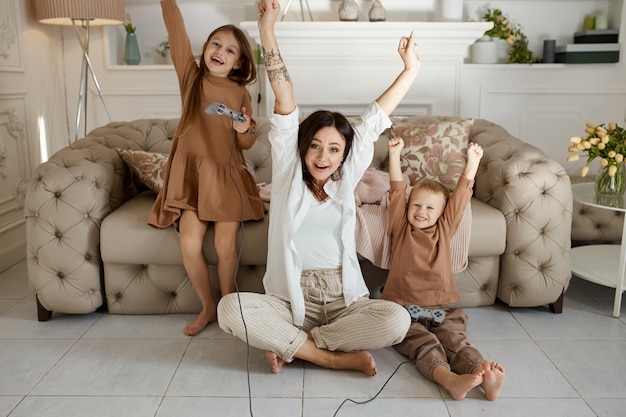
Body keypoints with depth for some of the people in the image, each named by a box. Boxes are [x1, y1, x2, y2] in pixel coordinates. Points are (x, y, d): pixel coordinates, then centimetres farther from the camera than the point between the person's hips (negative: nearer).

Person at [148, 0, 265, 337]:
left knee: (226, 245, -14)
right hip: (191, 172, 0)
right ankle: (208, 307, 10)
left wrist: (245, 129, -12)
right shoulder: (191, 76, 4)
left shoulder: (240, 93, 4)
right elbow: (176, 29, -6)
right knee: (189, 243, -14)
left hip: (227, 174, 0)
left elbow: (247, 144, 9)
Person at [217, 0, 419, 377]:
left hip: (344, 299, 2)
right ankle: (336, 356, -19)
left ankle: (294, 345, -12)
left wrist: (411, 69, 15)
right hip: (291, 300, -1)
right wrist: (267, 30, -8)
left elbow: (376, 117, 9)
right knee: (230, 308, -29)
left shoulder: (346, 177, 6)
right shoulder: (288, 172, 1)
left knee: (397, 320, -27)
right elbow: (285, 102, -7)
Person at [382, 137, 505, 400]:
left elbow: (461, 194, 14)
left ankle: (485, 376, -50)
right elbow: (397, 190, 6)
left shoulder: (444, 229, 19)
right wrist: (394, 154, 0)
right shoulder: (401, 229, 13)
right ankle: (449, 380, -54)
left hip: (442, 308, 2)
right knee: (423, 342, -30)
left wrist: (473, 161, 10)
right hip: (403, 307, -2)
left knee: (455, 341, -25)